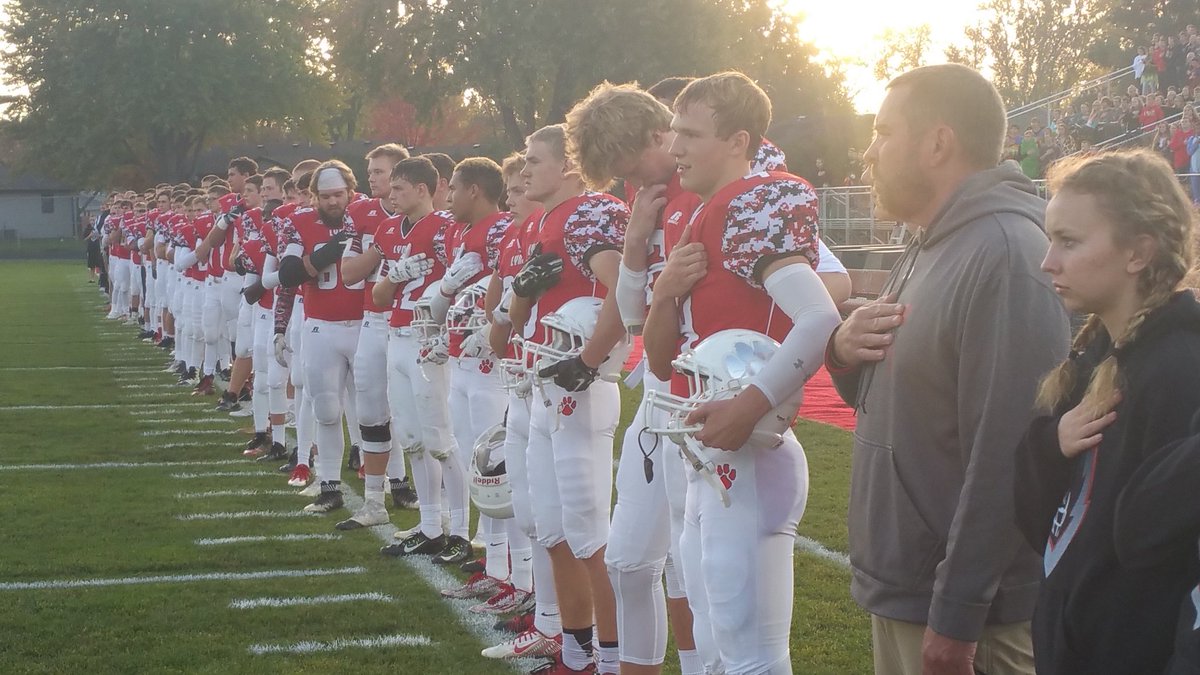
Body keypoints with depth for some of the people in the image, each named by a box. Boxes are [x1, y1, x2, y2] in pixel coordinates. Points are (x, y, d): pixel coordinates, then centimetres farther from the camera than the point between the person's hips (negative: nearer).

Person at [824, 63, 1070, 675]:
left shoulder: (1005, 254, -20)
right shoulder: (929, 249, 11)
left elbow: (1003, 458, -24)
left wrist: (955, 619, -22)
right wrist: (845, 352, -3)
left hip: (963, 603, -9)